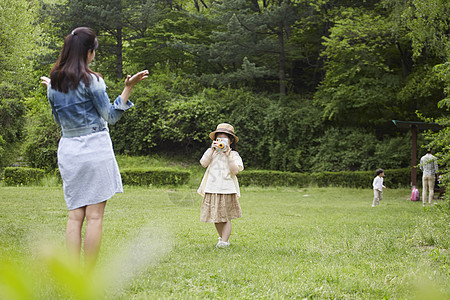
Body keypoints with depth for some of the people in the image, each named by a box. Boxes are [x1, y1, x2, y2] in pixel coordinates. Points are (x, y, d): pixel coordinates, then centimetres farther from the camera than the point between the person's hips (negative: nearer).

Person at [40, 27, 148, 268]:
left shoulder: (54, 82, 8)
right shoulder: (91, 80, -9)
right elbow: (111, 116, -6)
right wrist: (128, 87, -9)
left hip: (67, 149, 6)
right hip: (94, 147, -6)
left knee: (75, 215, 8)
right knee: (94, 216, -1)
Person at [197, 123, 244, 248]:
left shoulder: (233, 155, 3)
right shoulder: (211, 152, 10)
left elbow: (235, 171, -10)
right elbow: (204, 163, -7)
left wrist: (228, 155, -13)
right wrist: (212, 150, -9)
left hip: (227, 190, -3)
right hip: (212, 189, 3)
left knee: (226, 218, -4)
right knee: (215, 217, 9)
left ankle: (224, 241, -4)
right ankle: (222, 237, 25)